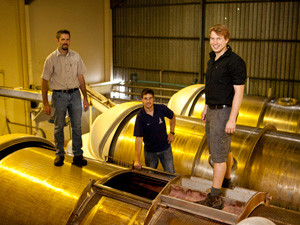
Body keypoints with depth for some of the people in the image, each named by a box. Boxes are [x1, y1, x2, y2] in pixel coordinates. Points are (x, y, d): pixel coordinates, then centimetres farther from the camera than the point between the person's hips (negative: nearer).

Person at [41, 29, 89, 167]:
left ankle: (78, 156, 12)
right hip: (59, 95, -2)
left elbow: (80, 77, 10)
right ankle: (59, 155, 22)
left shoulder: (75, 56, 5)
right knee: (59, 127, 7)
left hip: (75, 94, 2)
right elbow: (44, 81, -3)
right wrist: (45, 103, -6)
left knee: (77, 126, 3)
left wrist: (85, 98, 8)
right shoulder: (51, 59, -4)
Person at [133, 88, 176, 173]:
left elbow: (172, 116, 11)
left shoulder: (161, 108, -13)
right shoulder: (140, 116, -19)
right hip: (149, 151, -1)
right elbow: (138, 138, -22)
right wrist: (137, 160, -27)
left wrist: (172, 133, 6)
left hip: (165, 148, 1)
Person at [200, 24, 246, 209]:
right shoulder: (213, 59, 11)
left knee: (218, 154, -7)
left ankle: (215, 199, -1)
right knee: (224, 149, 22)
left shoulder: (235, 62, -17)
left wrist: (232, 119, -22)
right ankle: (226, 180, 40)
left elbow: (239, 92, -19)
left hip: (224, 111, -9)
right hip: (212, 111, 9)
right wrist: (206, 108, 22)